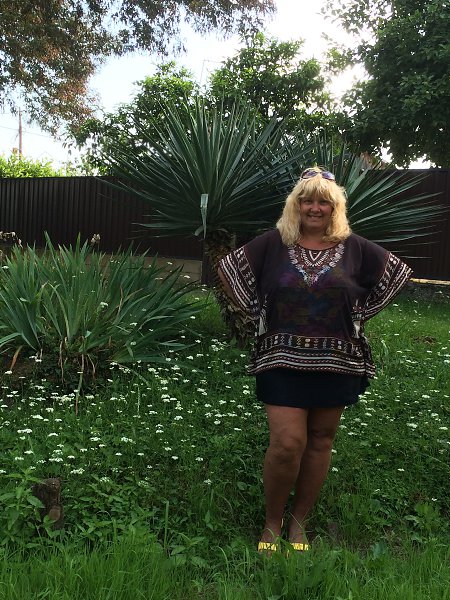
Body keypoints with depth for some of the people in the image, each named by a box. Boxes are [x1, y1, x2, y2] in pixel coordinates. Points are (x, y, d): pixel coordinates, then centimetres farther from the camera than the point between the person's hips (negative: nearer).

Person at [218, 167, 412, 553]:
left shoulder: (354, 247, 1)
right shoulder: (274, 242, -2)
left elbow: (399, 274, 12)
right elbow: (229, 269, 5)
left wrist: (360, 314, 7)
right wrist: (257, 312, 1)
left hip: (337, 361, 2)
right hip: (283, 358, -2)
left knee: (320, 440, 10)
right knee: (287, 443, -8)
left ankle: (299, 520, 29)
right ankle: (272, 521, 16)